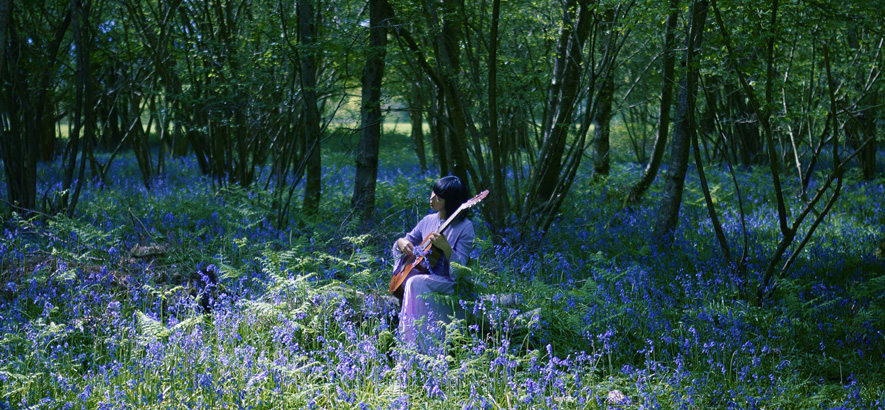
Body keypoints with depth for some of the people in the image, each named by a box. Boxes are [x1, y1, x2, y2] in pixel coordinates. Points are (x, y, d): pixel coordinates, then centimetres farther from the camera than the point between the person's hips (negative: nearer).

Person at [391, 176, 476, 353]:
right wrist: (401, 242, -2)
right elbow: (407, 240, 22)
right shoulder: (428, 221, 11)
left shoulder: (465, 227, -7)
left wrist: (446, 247, -30)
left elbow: (461, 268, -14)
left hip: (449, 282, -6)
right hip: (425, 274, 6)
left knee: (416, 283, -32)